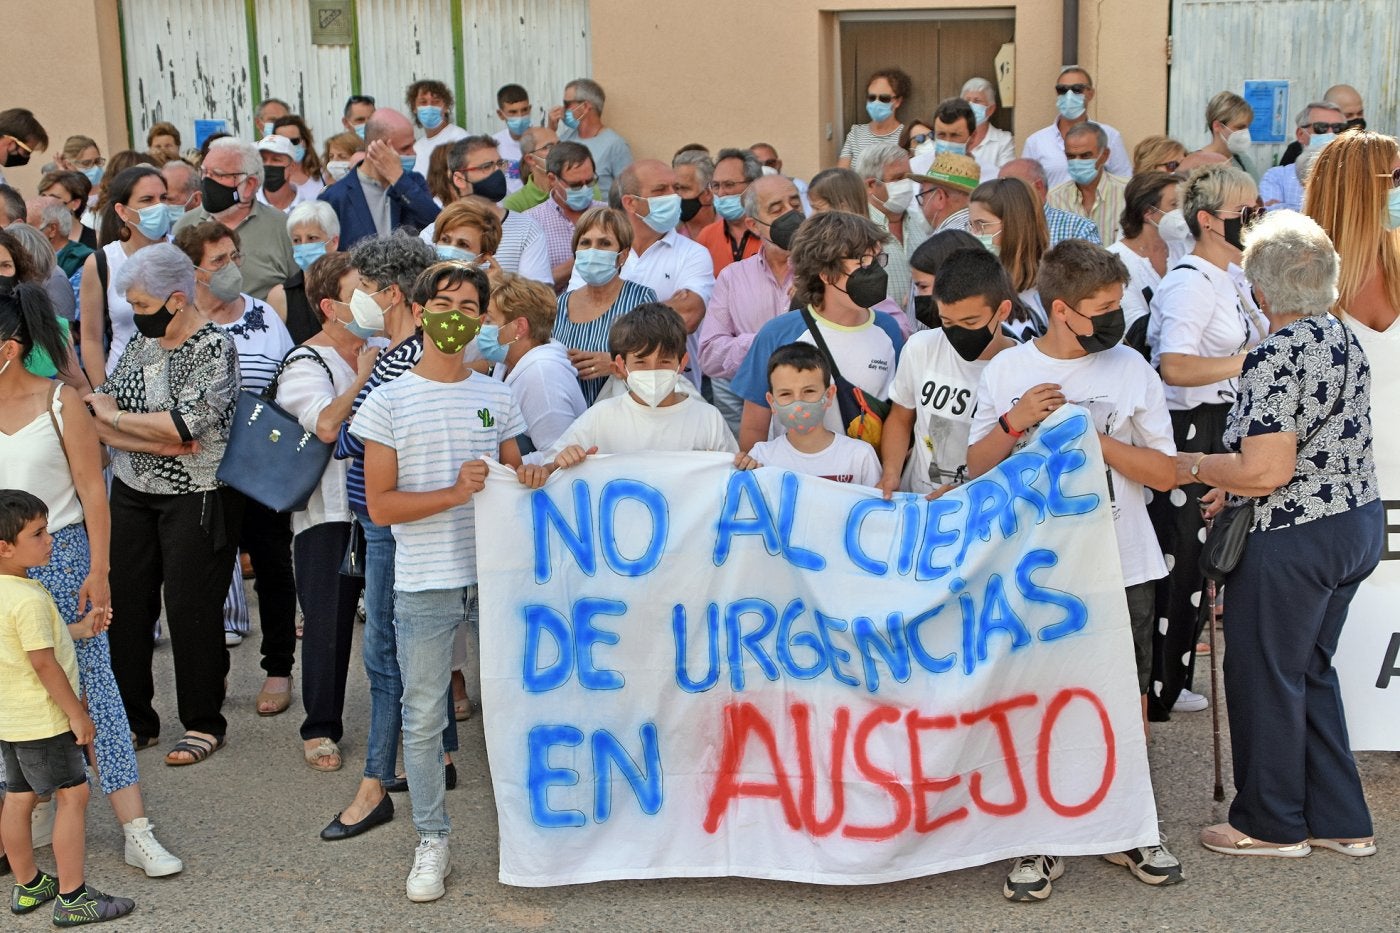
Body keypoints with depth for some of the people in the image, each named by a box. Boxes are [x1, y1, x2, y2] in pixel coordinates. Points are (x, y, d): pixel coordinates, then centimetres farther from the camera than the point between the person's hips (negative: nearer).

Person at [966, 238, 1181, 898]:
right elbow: (977, 468, 2)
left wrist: (1092, 436, -14)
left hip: (1121, 566, 1)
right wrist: (1014, 422, -15)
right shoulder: (1006, 370, -2)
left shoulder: (1130, 368, 1)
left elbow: (1164, 474, -1)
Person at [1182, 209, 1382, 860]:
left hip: (1295, 538, -9)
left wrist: (1193, 467, -10)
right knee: (1310, 672, 20)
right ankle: (1341, 822, 27)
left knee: (1264, 676, 7)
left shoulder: (1276, 356, -21)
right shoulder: (1345, 340, 7)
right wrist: (1235, 484, 17)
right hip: (1360, 520, 9)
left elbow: (1265, 470, -27)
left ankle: (1271, 824, 21)